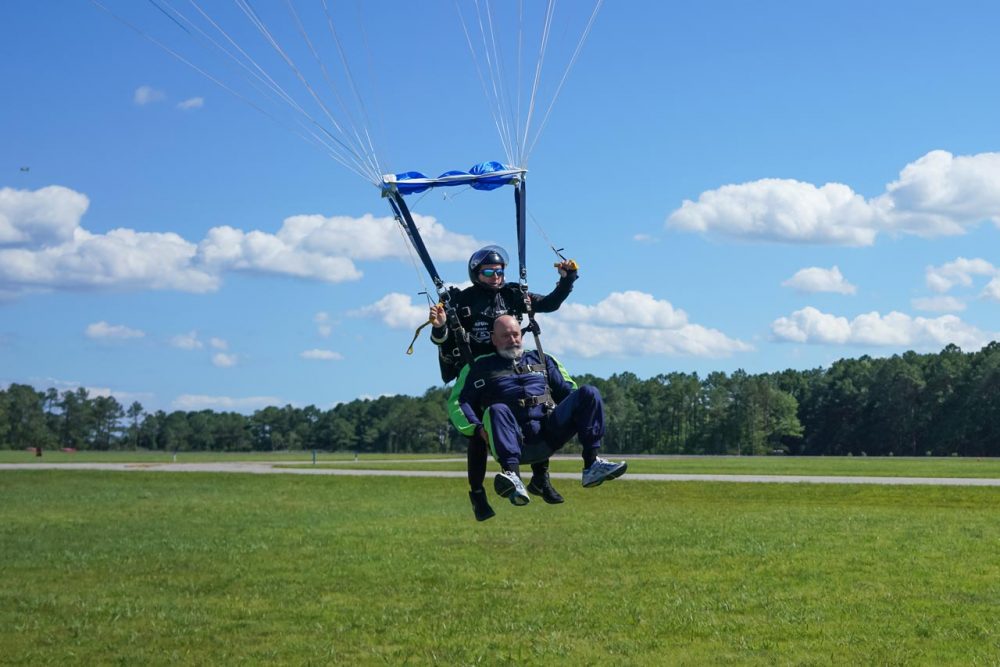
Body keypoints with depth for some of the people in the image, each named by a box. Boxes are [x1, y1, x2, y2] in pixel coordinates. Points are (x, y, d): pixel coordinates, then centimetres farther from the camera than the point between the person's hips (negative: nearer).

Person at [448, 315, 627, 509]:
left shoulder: (542, 360, 29)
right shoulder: (480, 367, 20)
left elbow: (568, 390, 24)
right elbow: (457, 401, 10)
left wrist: (577, 415, 3)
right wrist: (476, 428, -8)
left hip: (549, 432, 3)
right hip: (515, 439, -3)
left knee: (588, 393, -16)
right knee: (497, 411, -36)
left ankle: (591, 465, -26)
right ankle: (512, 475, -56)